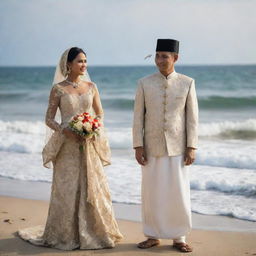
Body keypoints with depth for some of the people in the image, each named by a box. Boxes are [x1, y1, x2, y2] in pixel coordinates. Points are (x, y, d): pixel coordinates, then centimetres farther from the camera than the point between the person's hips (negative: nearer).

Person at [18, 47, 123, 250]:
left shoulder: (91, 87, 8)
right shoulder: (58, 89, -2)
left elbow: (100, 114, 14)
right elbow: (49, 119, -2)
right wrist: (65, 131, -18)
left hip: (90, 145, 3)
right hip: (67, 145, -3)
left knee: (93, 186, 2)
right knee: (67, 188, 0)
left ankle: (94, 232, 14)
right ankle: (66, 234, 13)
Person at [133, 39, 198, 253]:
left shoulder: (187, 83, 1)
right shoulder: (144, 83, 2)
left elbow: (192, 117, 1)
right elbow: (138, 117, 2)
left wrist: (192, 147, -5)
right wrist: (138, 146, -4)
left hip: (177, 148, -1)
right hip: (152, 147, 1)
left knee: (179, 194, 1)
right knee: (151, 193, 5)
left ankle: (179, 238, 14)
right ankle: (153, 236, 18)